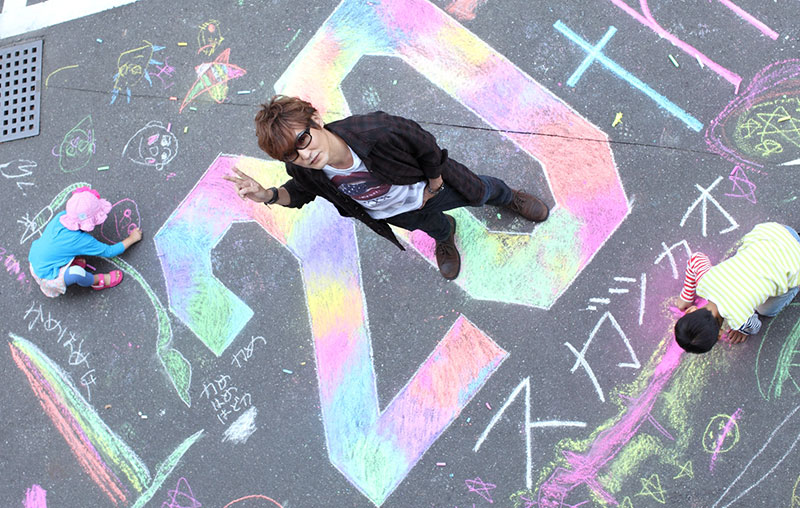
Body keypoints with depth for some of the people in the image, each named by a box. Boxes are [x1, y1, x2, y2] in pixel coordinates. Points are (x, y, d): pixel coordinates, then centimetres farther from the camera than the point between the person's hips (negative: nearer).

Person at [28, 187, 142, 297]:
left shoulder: (61, 216, -13)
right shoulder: (82, 241, -27)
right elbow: (109, 252, -12)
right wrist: (132, 239, -1)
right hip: (46, 277, -8)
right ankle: (96, 280, 2)